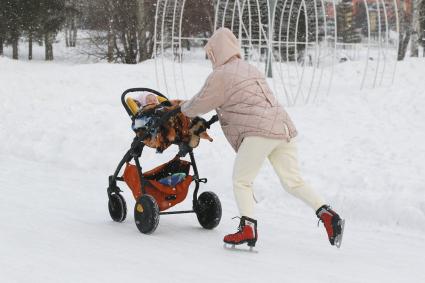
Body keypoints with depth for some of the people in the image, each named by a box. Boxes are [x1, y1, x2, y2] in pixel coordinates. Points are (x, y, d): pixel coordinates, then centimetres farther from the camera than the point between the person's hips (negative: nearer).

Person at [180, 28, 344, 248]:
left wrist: (183, 107, 30)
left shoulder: (220, 75, 1)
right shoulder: (250, 69, 26)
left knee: (241, 181, 1)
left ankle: (248, 228, -12)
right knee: (293, 182, 11)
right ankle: (326, 213, -4)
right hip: (285, 128, 8)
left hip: (260, 131, -8)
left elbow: (197, 106, 9)